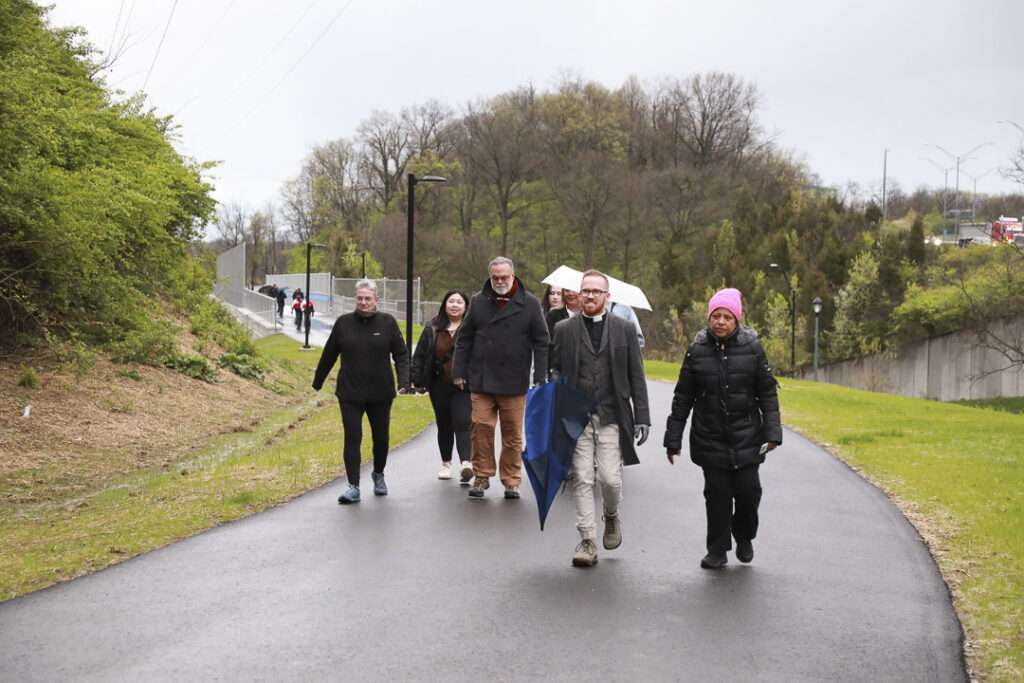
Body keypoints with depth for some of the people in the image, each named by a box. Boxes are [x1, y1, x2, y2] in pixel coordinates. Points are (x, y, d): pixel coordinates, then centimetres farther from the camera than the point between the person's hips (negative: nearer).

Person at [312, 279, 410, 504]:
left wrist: (404, 380, -15)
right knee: (352, 439, -7)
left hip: (380, 393, 0)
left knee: (381, 438, 13)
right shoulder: (343, 323, 0)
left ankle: (378, 475, 38)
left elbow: (401, 354, 0)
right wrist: (317, 383, 16)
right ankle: (353, 487, -4)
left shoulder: (387, 322, -2)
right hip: (350, 394, 0)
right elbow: (329, 355, 10)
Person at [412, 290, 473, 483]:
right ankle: (446, 463, 26)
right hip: (440, 385, 4)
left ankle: (466, 462, -23)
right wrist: (418, 381, 3)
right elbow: (420, 355, 9)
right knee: (444, 425, 13)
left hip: (464, 386, -3)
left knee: (462, 423, -15)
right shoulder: (433, 329, 6)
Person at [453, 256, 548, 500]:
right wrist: (459, 372, 7)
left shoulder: (530, 304, 1)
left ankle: (511, 480, 16)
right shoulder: (478, 302, 7)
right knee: (481, 428, 0)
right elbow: (464, 340, 12)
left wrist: (540, 378, -3)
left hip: (514, 383, -1)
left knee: (513, 434, 6)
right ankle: (482, 476, 12)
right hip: (481, 380, 1)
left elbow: (541, 342, 2)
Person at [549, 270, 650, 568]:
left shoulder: (624, 329, 8)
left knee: (610, 478, -5)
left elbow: (636, 376, 8)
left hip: (612, 417, 0)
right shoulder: (564, 330, 8)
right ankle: (587, 542, 7)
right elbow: (554, 372, 9)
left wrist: (642, 417, 2)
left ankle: (612, 516, 27)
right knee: (582, 479, -1)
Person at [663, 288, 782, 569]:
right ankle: (717, 550, 16)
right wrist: (673, 438, 3)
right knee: (717, 493, 2)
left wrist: (772, 431, -5)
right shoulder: (697, 350, -1)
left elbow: (767, 393, 3)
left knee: (748, 491, 1)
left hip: (746, 437, 0)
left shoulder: (752, 347, -2)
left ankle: (744, 538, 29)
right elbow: (682, 398, 4)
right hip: (710, 438, 0)